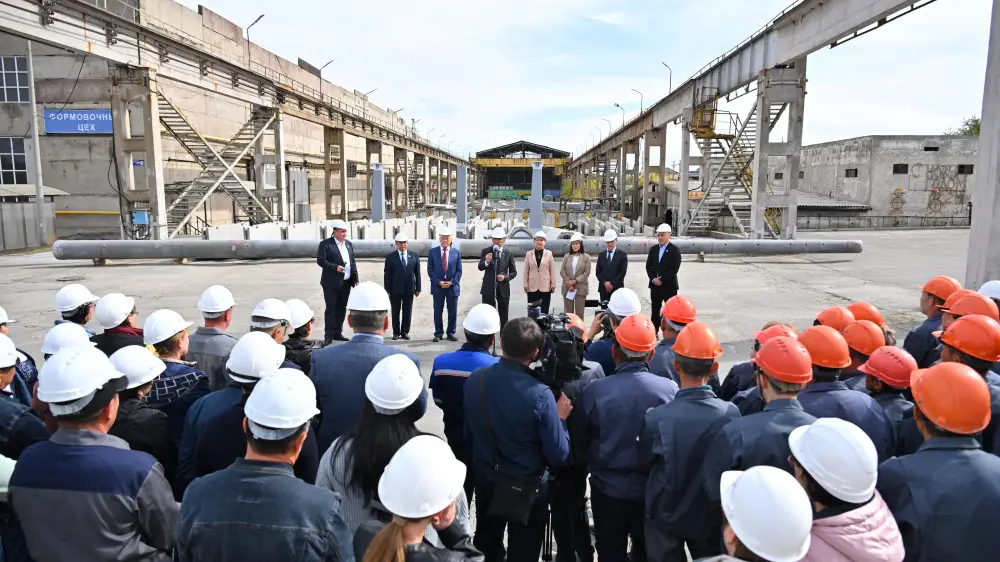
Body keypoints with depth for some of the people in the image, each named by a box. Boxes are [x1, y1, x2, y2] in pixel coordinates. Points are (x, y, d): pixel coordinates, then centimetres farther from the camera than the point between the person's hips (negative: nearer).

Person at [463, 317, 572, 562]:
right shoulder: (539, 394, -28)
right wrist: (560, 418, -5)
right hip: (527, 488, -4)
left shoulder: (475, 380, -13)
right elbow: (558, 456, -19)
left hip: (485, 482, 4)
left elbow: (469, 436, 2)